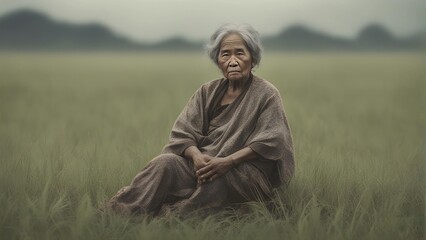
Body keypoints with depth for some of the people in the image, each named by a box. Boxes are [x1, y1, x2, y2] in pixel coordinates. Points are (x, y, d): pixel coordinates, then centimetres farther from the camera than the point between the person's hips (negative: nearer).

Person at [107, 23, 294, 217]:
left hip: (247, 169, -3)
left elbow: (269, 143, -11)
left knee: (216, 179, -37)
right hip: (205, 162, 4)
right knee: (166, 162, -25)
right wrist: (196, 155, -18)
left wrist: (228, 162, -22)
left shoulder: (267, 94, 0)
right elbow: (183, 132, 5)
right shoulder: (208, 92, 13)